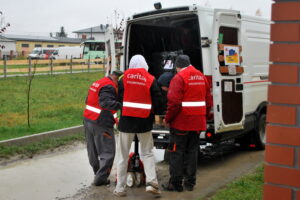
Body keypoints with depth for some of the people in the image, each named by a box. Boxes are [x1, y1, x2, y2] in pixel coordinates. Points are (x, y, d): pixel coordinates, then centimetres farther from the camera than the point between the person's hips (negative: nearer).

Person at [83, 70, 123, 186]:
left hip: (88, 120, 10)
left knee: (93, 151, 17)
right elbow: (106, 102, -31)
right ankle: (100, 178, 0)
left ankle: (97, 174, 30)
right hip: (101, 124, -10)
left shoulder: (98, 83, 17)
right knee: (107, 153, -1)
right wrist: (121, 105, -40)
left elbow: (89, 100, 25)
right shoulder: (109, 87, -14)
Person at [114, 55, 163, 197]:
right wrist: (153, 113, 16)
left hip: (126, 120, 0)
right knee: (147, 153, 15)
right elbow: (158, 101, -2)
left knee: (123, 155, 9)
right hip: (144, 121, 0)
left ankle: (120, 188, 12)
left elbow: (119, 98, 3)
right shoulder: (150, 79, -3)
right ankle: (151, 182, 1)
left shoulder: (124, 78, 0)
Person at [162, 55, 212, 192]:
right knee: (192, 152, 14)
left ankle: (176, 183, 7)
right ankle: (190, 183, 19)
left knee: (176, 152, 3)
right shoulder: (201, 77, 11)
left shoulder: (179, 78, -11)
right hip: (198, 123, 7)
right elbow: (208, 100, 14)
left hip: (181, 123, -7)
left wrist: (167, 119, -7)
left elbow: (174, 102, -18)